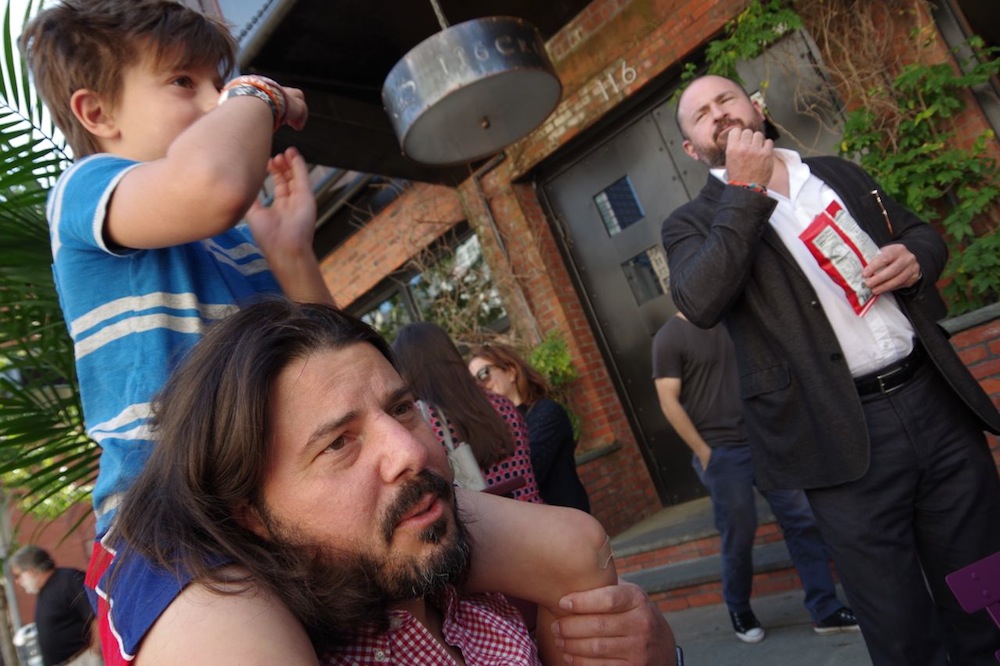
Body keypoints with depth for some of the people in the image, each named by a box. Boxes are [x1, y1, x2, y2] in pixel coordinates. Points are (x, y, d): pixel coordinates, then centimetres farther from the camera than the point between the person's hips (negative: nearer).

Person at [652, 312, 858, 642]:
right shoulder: (669, 339, -7)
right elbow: (669, 402, -11)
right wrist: (703, 452, -13)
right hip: (721, 453, -5)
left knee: (802, 519, 3)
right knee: (738, 536, 5)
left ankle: (826, 609, 16)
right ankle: (740, 612, 27)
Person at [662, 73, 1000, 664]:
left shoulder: (837, 173, 14)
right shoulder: (695, 223, 0)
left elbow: (922, 231, 25)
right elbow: (700, 302, -19)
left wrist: (915, 257, 0)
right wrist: (746, 190, -15)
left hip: (936, 400, 5)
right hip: (846, 437, -4)